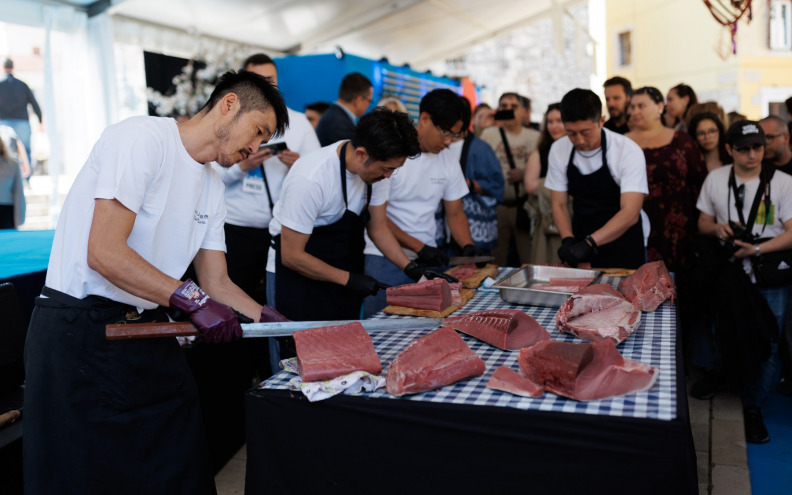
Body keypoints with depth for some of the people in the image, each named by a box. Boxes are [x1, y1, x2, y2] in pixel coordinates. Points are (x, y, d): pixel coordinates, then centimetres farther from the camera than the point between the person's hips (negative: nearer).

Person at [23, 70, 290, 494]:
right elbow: (104, 253, -22)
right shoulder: (142, 137, -14)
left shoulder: (211, 188, 11)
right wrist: (192, 300, -22)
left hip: (148, 327, 8)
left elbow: (216, 283, 12)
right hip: (79, 328, -7)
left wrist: (271, 320, -1)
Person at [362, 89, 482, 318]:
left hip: (427, 259, 5)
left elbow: (455, 213, 15)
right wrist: (419, 247, -16)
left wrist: (468, 246, -4)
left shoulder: (448, 160, 8)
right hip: (384, 259, -5)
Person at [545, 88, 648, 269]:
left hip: (621, 249, -3)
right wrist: (568, 240, -18)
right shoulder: (558, 150, -6)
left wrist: (589, 243, -36)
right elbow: (559, 204, -1)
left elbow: (630, 213, -25)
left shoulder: (628, 151, -18)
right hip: (581, 242, 3)